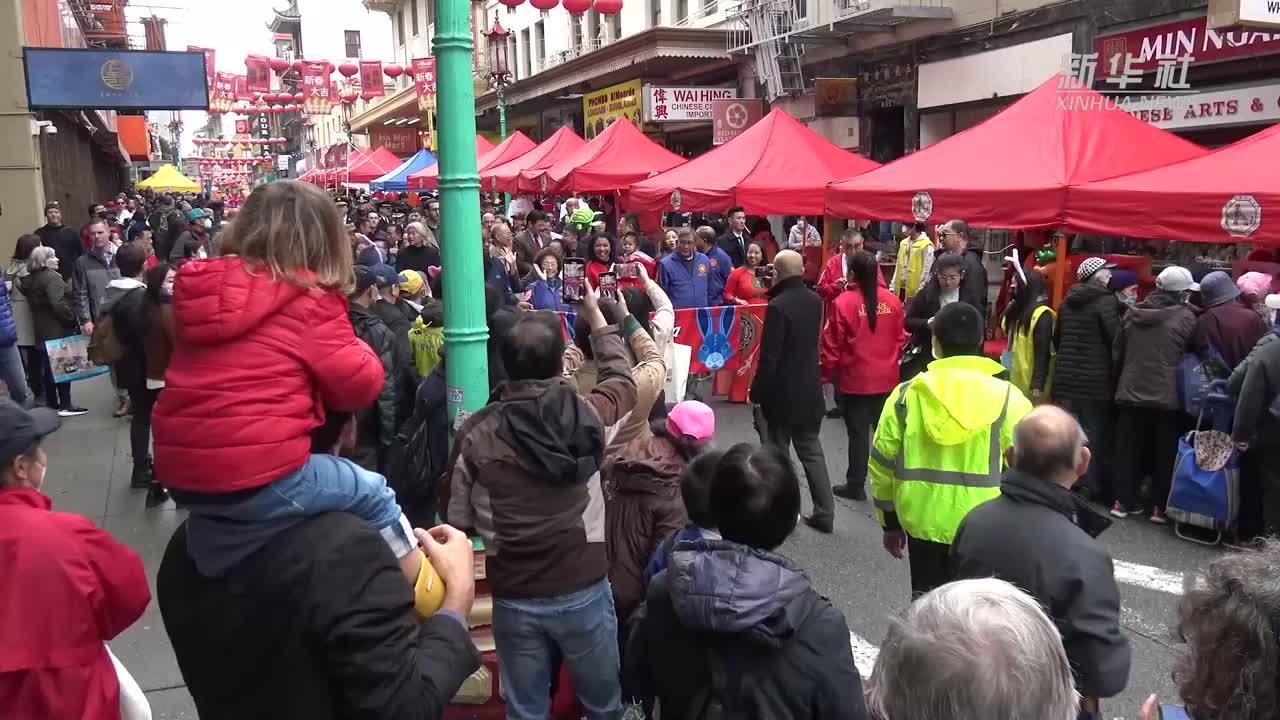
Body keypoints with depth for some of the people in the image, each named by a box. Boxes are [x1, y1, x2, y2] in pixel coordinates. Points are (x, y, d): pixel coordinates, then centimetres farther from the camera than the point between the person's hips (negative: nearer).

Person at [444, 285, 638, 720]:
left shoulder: (476, 434, -14)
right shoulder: (590, 414, -12)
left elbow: (458, 520, -3)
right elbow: (622, 379, 12)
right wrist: (596, 318, 24)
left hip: (514, 599, 0)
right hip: (585, 591, 0)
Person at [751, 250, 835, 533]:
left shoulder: (778, 305, -19)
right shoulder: (815, 301, 3)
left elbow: (769, 357, -20)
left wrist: (757, 392, -9)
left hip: (782, 393, -6)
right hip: (810, 390, 6)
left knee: (778, 454, 7)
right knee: (811, 450, 13)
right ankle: (824, 513, 14)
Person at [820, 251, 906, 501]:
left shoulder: (843, 302, -14)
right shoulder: (892, 300, -2)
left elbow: (832, 345, -10)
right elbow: (900, 337, 9)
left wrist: (826, 374, 2)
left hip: (855, 379, -4)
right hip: (886, 378, 4)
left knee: (858, 433, 6)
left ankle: (856, 485, 15)